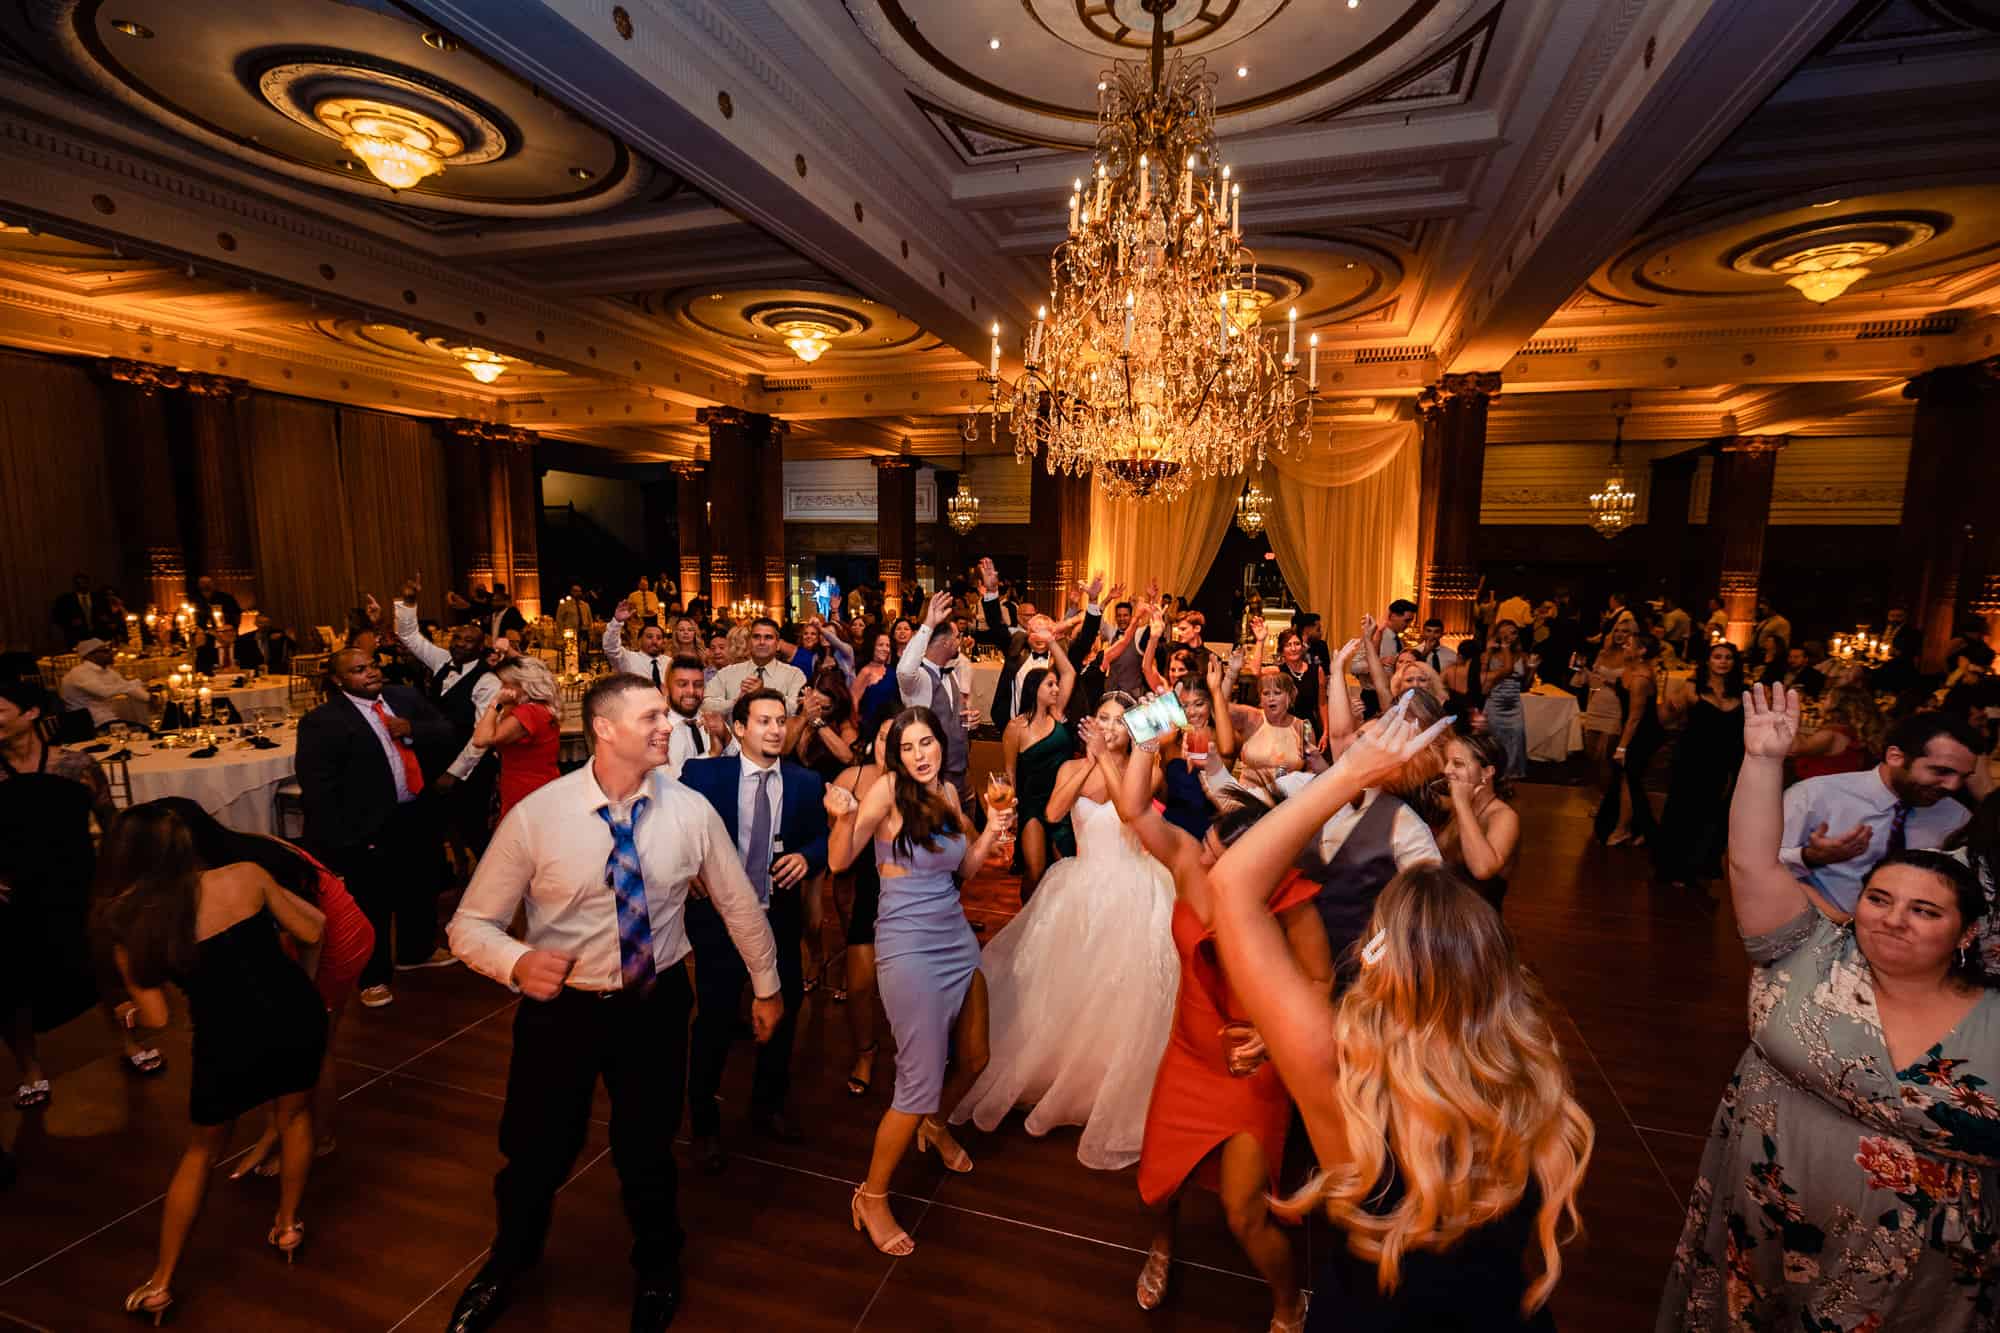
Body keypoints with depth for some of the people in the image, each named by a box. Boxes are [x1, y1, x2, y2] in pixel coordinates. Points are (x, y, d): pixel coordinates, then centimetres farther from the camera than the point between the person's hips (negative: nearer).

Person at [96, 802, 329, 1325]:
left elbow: (156, 1018, 2)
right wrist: (279, 890, 22)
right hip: (295, 1015, 0)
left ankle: (159, 1285, 37)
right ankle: (287, 1227, 43)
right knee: (294, 1113, 30)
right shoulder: (244, 876, -7)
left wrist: (133, 1010, 25)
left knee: (202, 1149, 28)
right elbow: (312, 932, 3)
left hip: (228, 1042, 0)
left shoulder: (129, 927, -2)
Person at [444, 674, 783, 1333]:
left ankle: (656, 1266, 51)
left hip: (658, 1003, 1)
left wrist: (766, 985, 10)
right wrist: (518, 962, -31)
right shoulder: (535, 816, -18)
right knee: (536, 1154, 15)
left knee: (648, 1150, 18)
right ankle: (509, 1262, 53)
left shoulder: (692, 810, -12)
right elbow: (470, 924, -10)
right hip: (562, 1006, -1)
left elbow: (738, 902, 0)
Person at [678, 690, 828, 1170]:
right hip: (719, 915, -3)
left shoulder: (806, 782, -2)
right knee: (715, 1023, 8)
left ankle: (768, 1108, 42)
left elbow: (824, 838, 3)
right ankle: (704, 1125, 32)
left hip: (781, 918, 3)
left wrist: (807, 857, -17)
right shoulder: (703, 774, -9)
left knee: (782, 1017, 17)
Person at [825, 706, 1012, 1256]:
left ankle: (934, 1124, 52)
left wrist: (991, 831, -3)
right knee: (921, 1083, -3)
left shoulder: (948, 792, 5)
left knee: (974, 1059, 19)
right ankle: (871, 1196, 21)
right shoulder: (888, 789, -13)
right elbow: (840, 862, -17)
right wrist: (844, 817, -36)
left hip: (957, 939, 7)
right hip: (909, 947, -7)